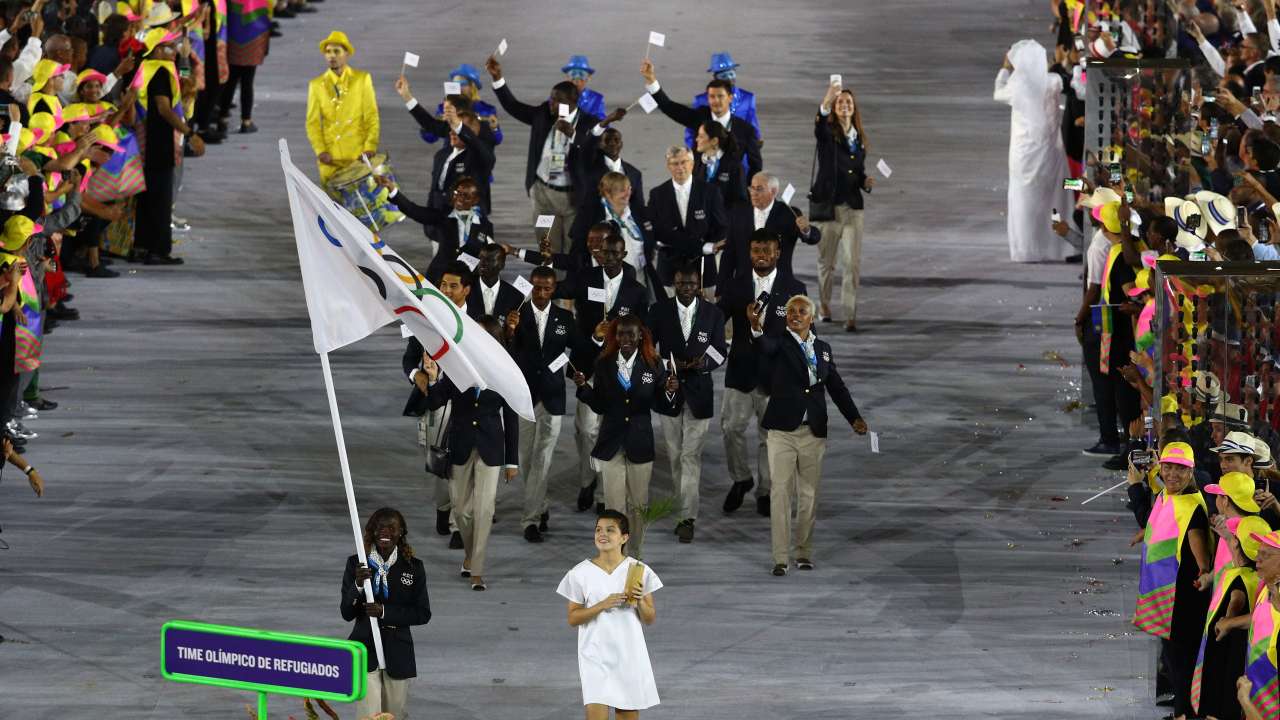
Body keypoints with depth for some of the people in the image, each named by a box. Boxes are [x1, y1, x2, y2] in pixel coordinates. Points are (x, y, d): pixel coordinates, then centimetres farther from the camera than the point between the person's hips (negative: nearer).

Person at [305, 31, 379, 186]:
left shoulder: (362, 79, 5)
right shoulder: (317, 85, 6)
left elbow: (372, 118, 2)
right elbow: (313, 123, 5)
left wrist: (370, 147, -9)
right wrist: (320, 151, -9)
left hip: (359, 155, -1)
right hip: (331, 158, 1)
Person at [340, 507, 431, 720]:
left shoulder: (413, 567, -2)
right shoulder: (356, 564, -3)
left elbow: (423, 614, -3)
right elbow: (346, 613, -4)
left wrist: (385, 612, -16)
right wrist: (357, 585, -23)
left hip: (398, 653, 2)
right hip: (365, 650, -2)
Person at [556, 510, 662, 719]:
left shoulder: (639, 570, -1)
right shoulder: (581, 574, -3)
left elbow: (650, 619, 5)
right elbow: (572, 618, -2)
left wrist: (640, 601, -17)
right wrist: (602, 605, -17)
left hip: (630, 655, 2)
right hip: (596, 655, -2)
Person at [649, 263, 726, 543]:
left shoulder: (713, 314, 1)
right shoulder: (659, 311, -1)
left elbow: (721, 352, 5)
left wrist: (706, 363, -17)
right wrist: (669, 364, -16)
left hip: (698, 392, -1)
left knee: (691, 456, -7)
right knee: (675, 455, 6)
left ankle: (688, 517, -8)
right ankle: (685, 507, 18)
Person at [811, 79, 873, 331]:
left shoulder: (859, 139, 13)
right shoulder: (827, 133, -2)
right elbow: (820, 122, -28)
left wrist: (865, 181, -2)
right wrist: (827, 101, -48)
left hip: (853, 206, 3)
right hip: (828, 203, -3)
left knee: (853, 263, -7)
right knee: (827, 260, 9)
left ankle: (850, 315, -9)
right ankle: (824, 303, 32)